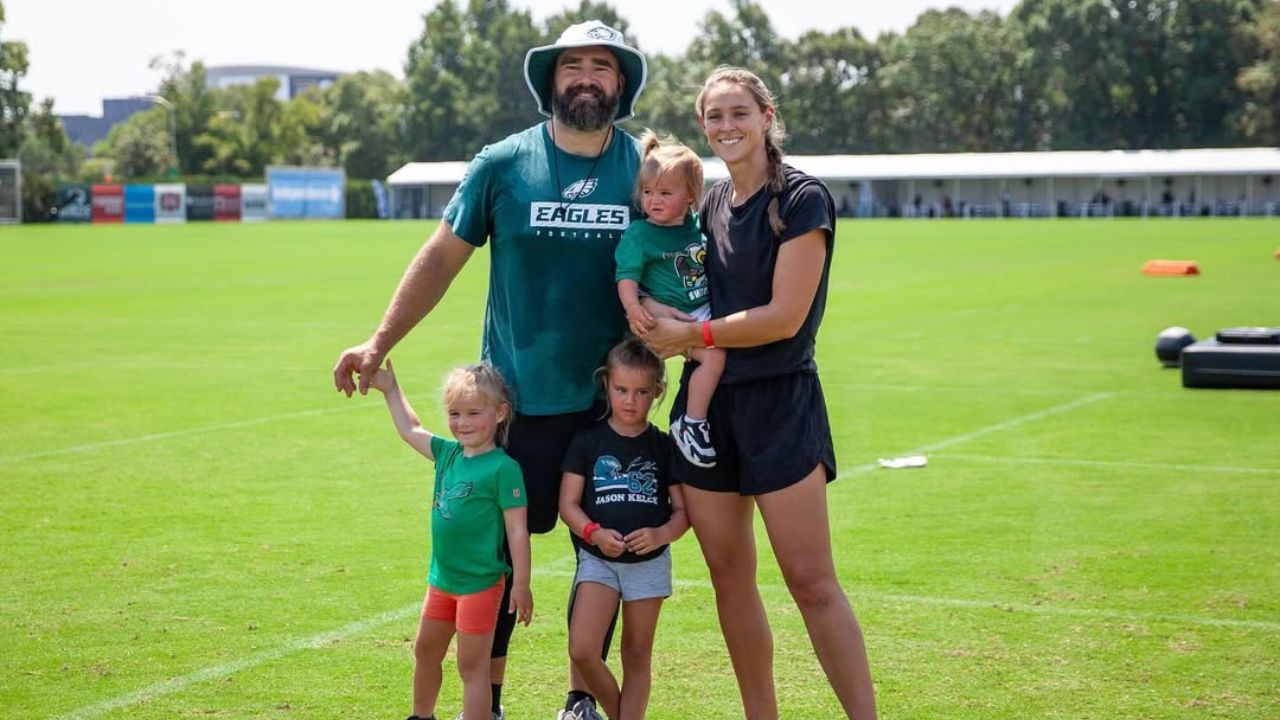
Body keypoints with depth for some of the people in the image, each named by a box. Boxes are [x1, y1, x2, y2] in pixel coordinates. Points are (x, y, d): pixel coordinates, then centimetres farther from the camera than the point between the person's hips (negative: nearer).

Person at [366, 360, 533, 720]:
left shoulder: (503, 468, -18)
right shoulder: (448, 453, 3)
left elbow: (517, 530, -17)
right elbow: (411, 430, 21)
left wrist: (521, 585, -17)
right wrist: (390, 389, 20)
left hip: (480, 583, -8)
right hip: (442, 579, 8)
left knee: (472, 666, -1)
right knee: (425, 651, 23)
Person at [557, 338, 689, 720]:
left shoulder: (663, 446, -1)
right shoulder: (587, 441, -2)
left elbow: (683, 509, -1)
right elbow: (568, 503, -3)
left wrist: (661, 534, -22)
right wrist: (594, 532, -22)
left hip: (649, 562, 1)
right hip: (598, 559, 0)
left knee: (637, 654, 8)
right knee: (582, 651, -12)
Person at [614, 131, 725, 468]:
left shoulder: (697, 226, 8)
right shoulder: (638, 234, -9)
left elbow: (714, 266, 24)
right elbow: (627, 276, -15)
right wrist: (633, 307, -32)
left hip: (705, 312, 7)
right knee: (713, 354, -25)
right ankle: (691, 424, -15)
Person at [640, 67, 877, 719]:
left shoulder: (802, 199, -8)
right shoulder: (708, 205, 11)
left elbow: (784, 317, -15)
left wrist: (690, 335, -9)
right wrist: (666, 327, 0)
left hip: (779, 401, -6)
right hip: (707, 402, 6)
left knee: (811, 581, -8)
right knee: (729, 578, 9)